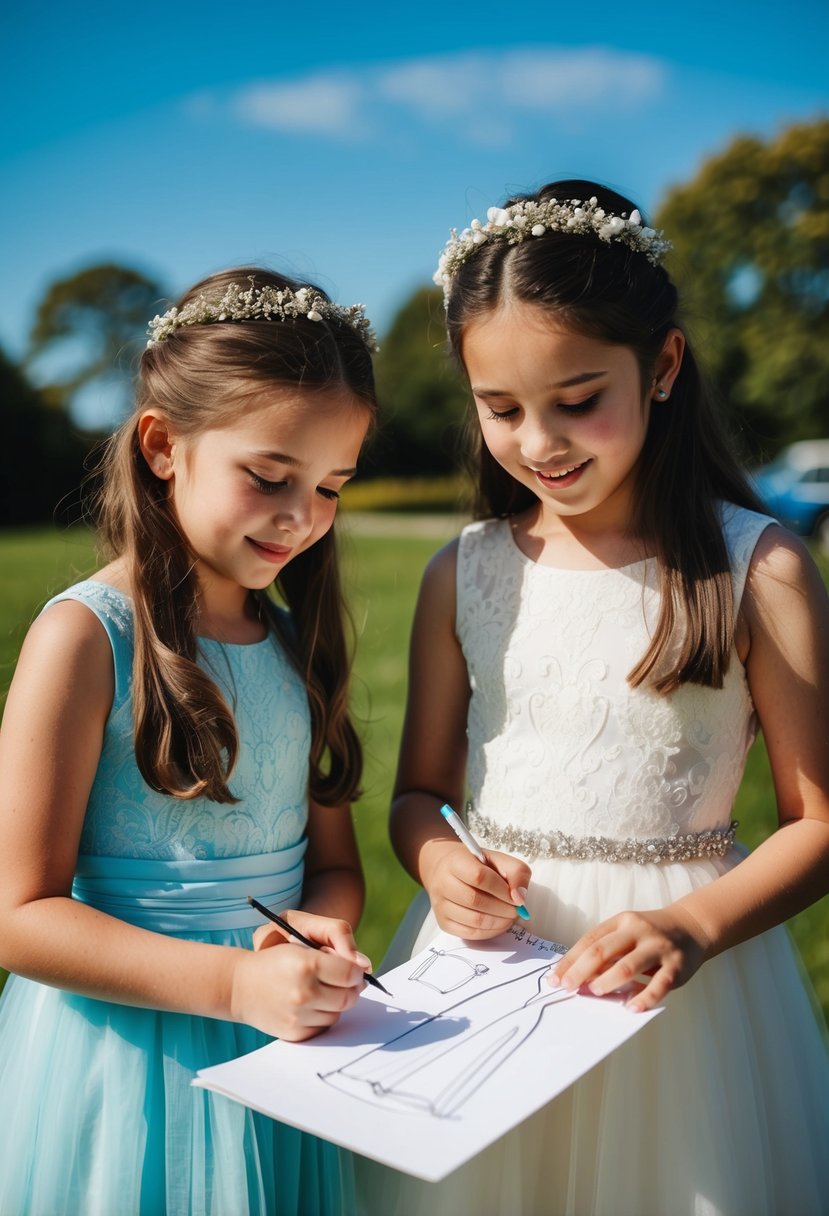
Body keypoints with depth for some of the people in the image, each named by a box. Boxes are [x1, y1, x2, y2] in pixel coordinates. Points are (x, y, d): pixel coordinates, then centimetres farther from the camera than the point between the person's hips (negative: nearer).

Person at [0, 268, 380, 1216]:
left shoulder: (297, 639, 2)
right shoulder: (83, 636, -15)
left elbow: (334, 860, 8)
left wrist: (325, 932, -13)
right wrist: (232, 982, -24)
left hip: (283, 1052, 6)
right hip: (131, 1050, -5)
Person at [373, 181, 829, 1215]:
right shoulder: (463, 575, 0)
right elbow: (419, 789, 7)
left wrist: (692, 924, -21)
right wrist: (439, 864, -14)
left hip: (674, 980, -2)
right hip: (486, 964, 3)